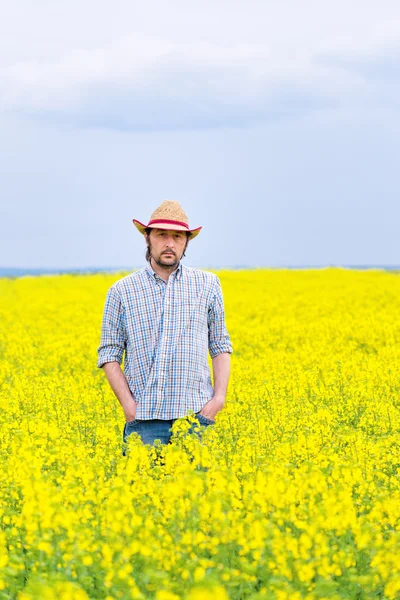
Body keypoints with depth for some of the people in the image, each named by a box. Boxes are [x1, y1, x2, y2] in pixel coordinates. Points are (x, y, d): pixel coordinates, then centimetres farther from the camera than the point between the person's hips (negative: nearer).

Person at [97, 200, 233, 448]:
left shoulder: (208, 284, 8)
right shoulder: (122, 291, 4)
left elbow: (220, 346, 11)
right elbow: (109, 354, 5)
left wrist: (219, 397, -2)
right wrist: (128, 404, -7)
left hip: (196, 412, 1)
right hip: (145, 417, -1)